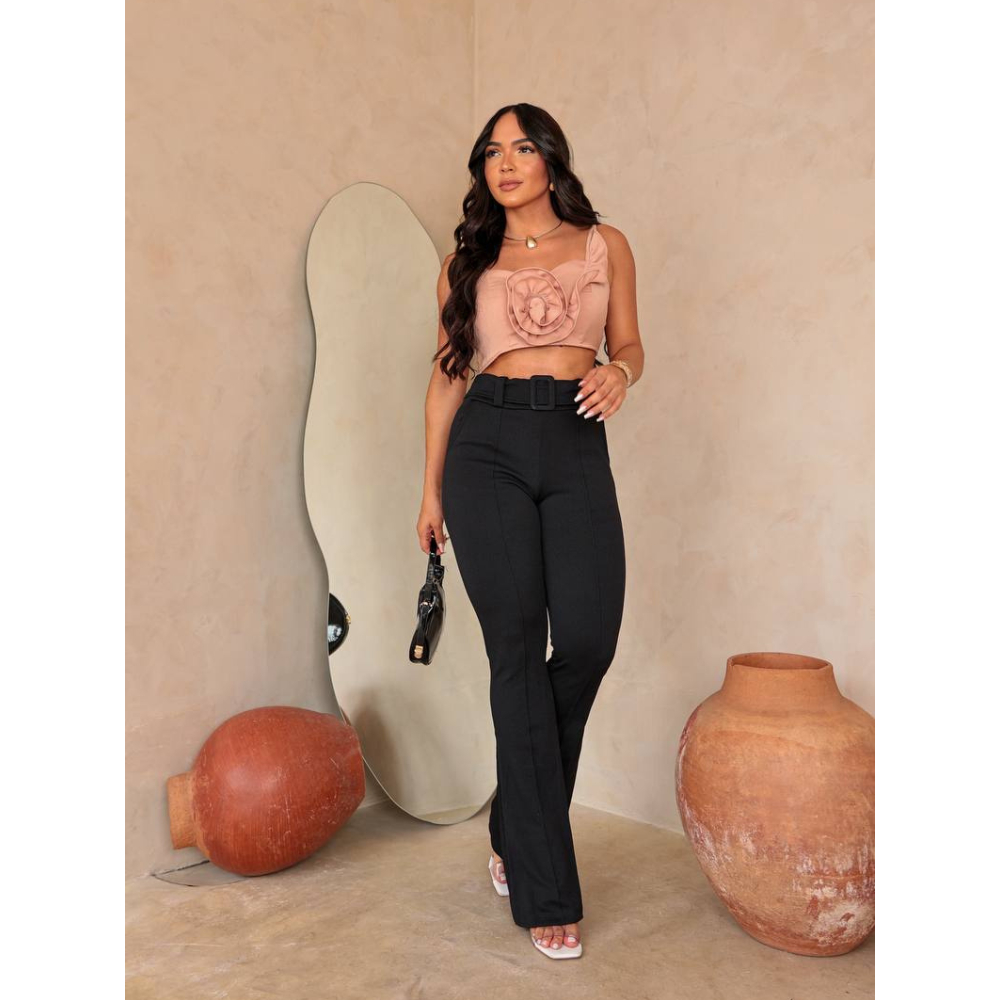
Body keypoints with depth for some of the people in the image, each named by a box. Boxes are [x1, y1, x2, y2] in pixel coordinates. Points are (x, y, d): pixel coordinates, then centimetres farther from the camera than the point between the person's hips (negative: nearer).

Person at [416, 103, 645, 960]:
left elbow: (628, 344, 17)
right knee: (519, 650, -5)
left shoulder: (605, 246, 12)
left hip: (577, 448, 1)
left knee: (588, 641, -10)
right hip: (488, 447, 0)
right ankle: (544, 891, 4)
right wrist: (432, 488, 11)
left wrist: (620, 372, -8)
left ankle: (519, 832, 19)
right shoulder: (468, 260, 12)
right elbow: (447, 374, 13)